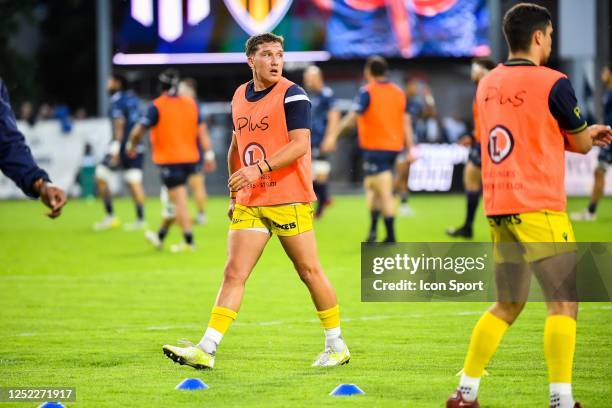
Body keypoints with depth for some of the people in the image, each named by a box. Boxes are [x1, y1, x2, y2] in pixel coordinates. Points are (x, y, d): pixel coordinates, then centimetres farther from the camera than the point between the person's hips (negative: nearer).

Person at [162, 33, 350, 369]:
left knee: (309, 271, 3)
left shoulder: (291, 95, -8)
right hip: (249, 204, 5)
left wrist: (260, 168, -28)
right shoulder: (240, 96, 12)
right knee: (233, 274, -2)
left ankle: (337, 347, 17)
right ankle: (206, 351, -7)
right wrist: (234, 194, 22)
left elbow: (299, 144, -18)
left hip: (289, 201, -5)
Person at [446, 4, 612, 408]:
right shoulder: (552, 83, -9)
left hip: (498, 208, 7)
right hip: (538, 208, -7)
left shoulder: (488, 84, 11)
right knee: (564, 303, -2)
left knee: (508, 305, 16)